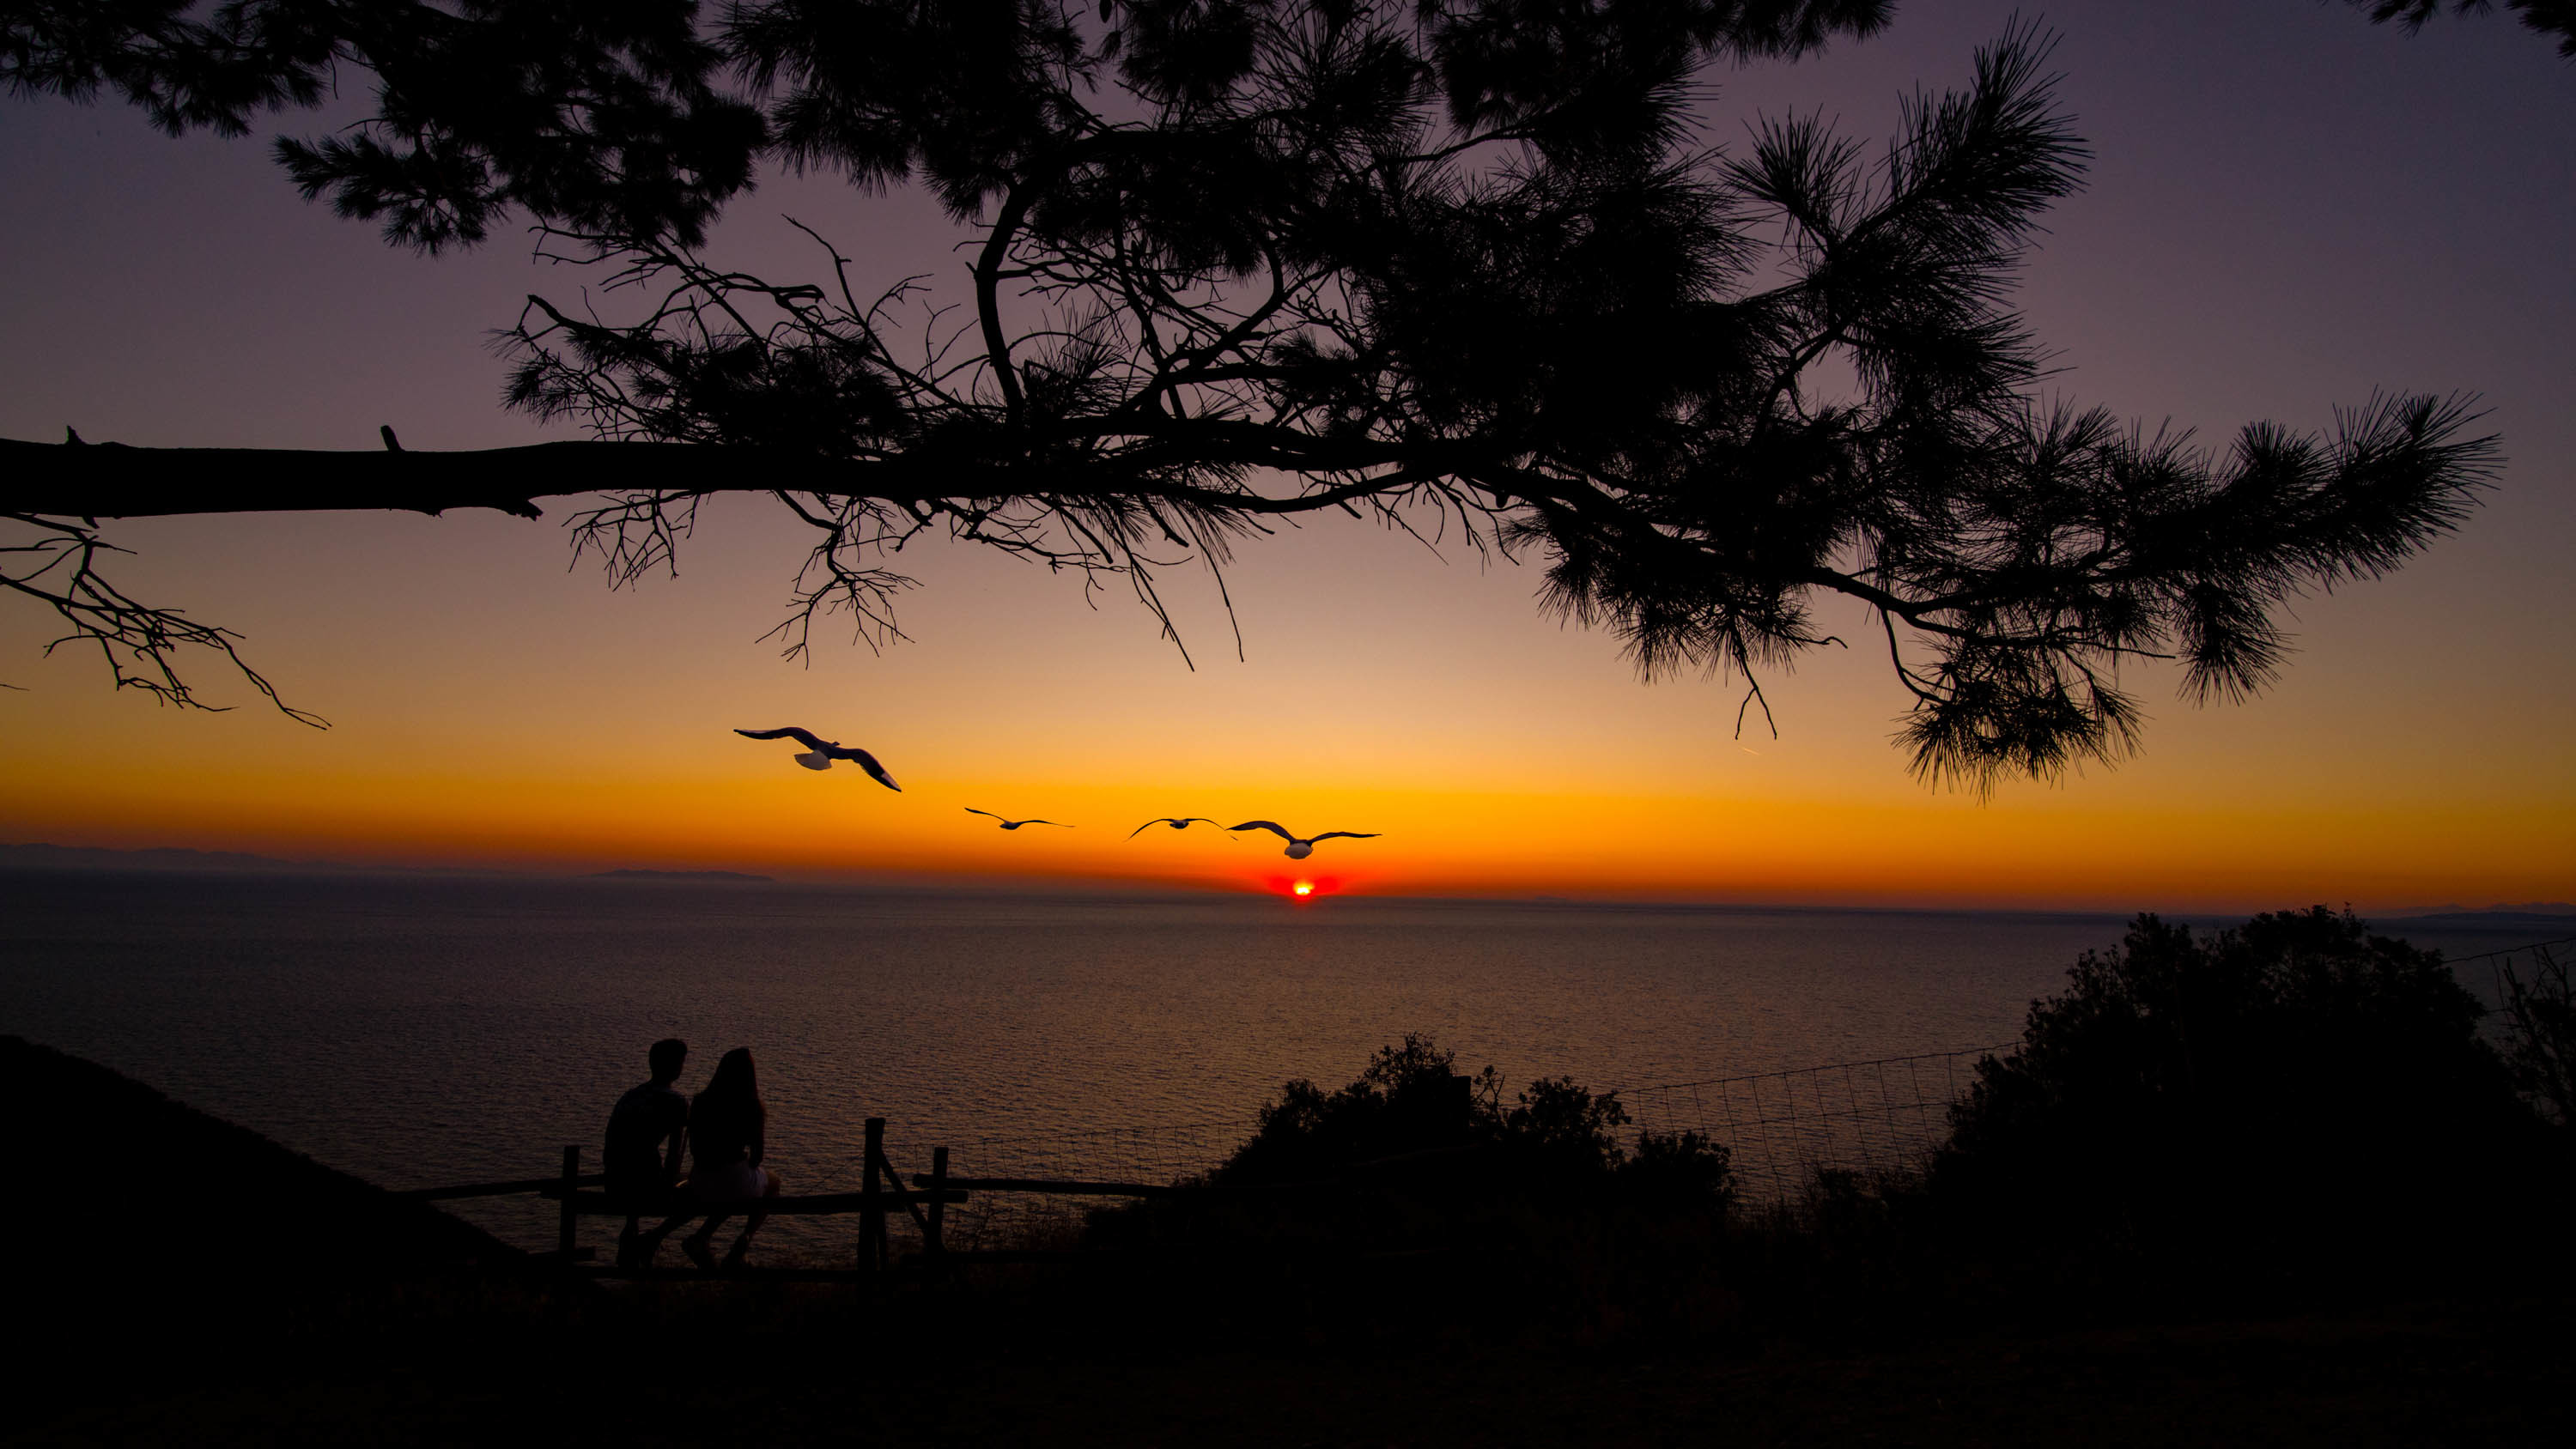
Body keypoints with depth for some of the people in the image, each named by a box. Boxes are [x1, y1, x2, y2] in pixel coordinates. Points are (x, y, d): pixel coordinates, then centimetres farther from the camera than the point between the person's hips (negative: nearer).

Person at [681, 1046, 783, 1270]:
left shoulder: (700, 1102, 0)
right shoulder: (754, 1109, -11)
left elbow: (694, 1149, 8)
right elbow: (758, 1154, -5)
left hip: (701, 1185, 4)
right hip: (737, 1181, -4)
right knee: (773, 1181, 31)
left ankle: (700, 1238, 17)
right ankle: (744, 1239, 14)